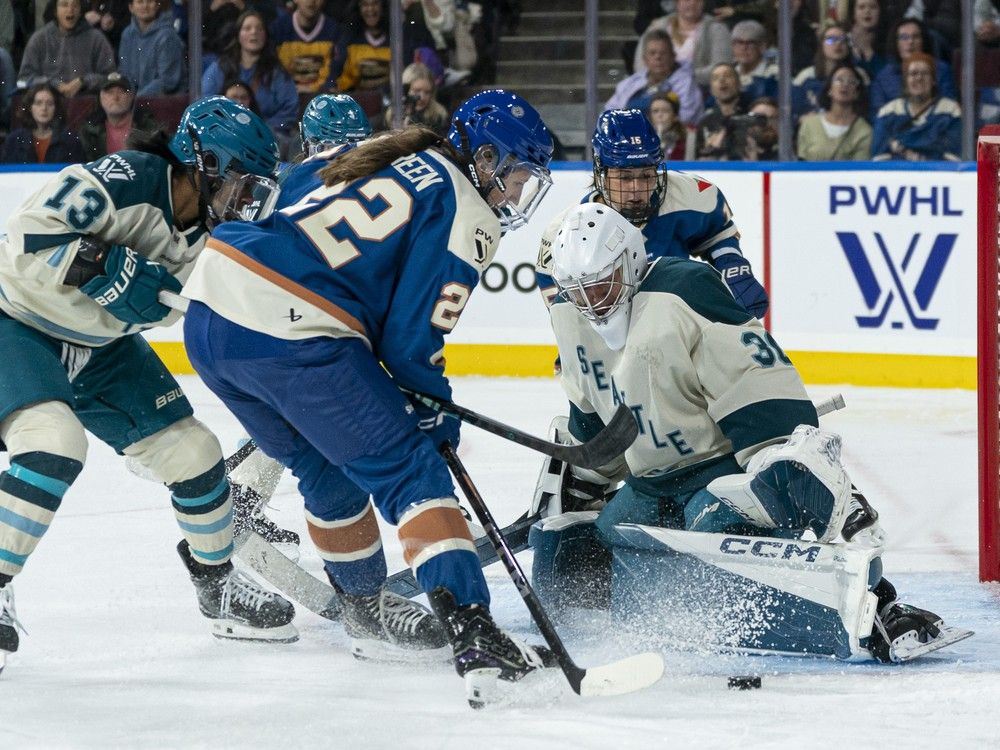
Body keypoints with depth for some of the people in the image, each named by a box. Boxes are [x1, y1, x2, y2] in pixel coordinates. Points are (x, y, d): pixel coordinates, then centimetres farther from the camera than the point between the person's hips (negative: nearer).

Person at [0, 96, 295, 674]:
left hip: (103, 346, 8)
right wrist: (110, 271, -37)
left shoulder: (214, 237, -4)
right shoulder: (124, 181, -29)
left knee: (190, 449, 4)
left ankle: (218, 583, 27)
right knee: (54, 443, -31)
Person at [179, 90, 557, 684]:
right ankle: (471, 629, -15)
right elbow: (411, 339, -4)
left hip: (211, 305, 8)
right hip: (291, 338, -8)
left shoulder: (379, 157, 23)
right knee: (410, 472, -3)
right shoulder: (466, 218, 0)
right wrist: (437, 414, 13)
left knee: (325, 467, 26)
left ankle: (366, 611, 38)